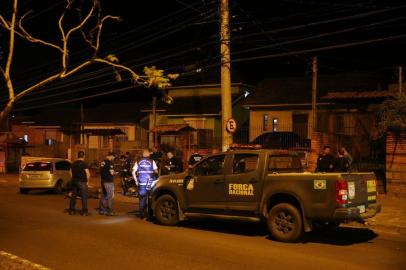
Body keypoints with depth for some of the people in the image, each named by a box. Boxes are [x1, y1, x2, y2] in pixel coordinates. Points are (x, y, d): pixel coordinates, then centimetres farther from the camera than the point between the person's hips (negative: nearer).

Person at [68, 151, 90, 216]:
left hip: (74, 181, 6)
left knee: (73, 196, 13)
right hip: (82, 182, -6)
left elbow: (71, 173, 15)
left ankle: (71, 210, 16)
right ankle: (84, 211, -2)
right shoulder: (83, 163, -11)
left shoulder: (73, 163, 10)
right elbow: (88, 173, -16)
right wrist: (87, 181, -3)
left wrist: (73, 179, 19)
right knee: (84, 197, -1)